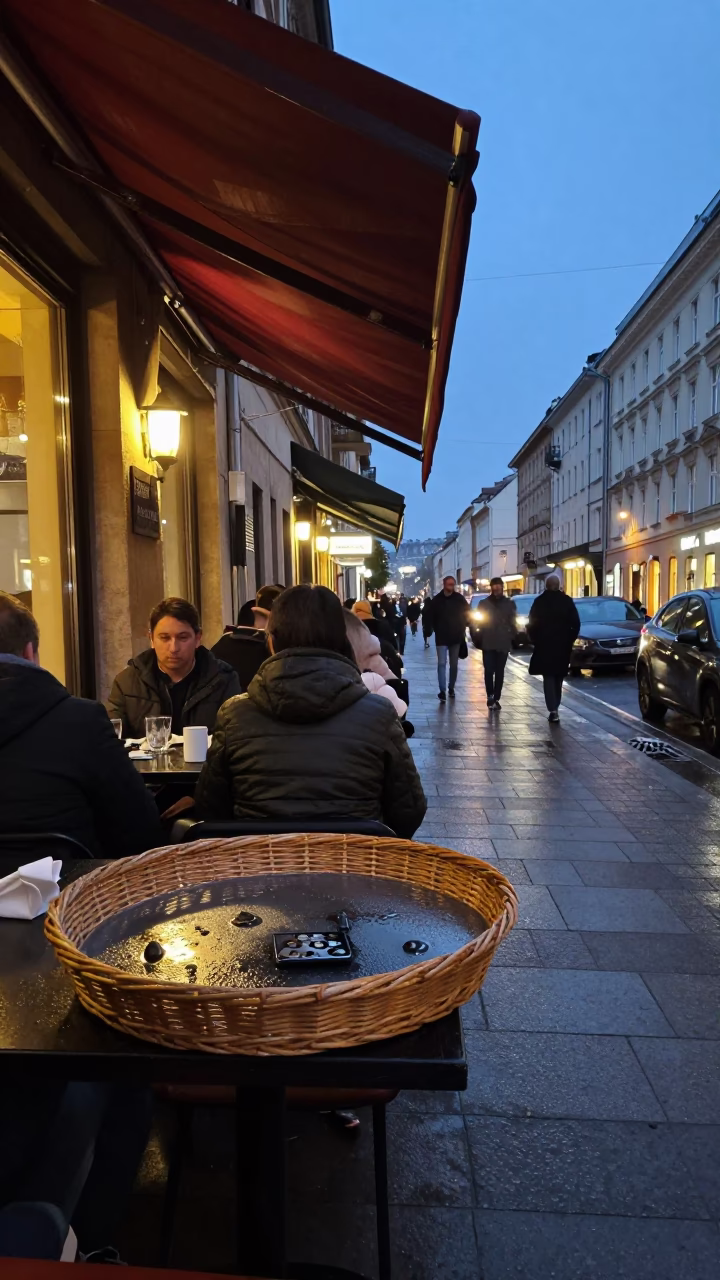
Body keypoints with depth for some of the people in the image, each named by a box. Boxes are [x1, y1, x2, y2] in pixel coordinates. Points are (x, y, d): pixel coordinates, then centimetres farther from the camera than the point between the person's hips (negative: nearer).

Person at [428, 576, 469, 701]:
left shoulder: (460, 598, -3)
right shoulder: (437, 599, -3)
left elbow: (466, 614, 6)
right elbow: (432, 617, 7)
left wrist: (462, 629, 2)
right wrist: (437, 630, 4)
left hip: (456, 637, 1)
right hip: (441, 637, -1)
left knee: (454, 664, 11)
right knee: (442, 664, -8)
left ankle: (451, 688, 25)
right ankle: (442, 691, -10)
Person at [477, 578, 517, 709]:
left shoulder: (509, 604, 5)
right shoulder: (484, 603, 4)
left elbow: (512, 623, 6)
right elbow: (480, 622, 4)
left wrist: (511, 638, -3)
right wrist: (481, 638, -5)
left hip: (503, 643, 1)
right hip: (488, 643, -1)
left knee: (499, 672, 5)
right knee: (489, 671, -6)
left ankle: (496, 698, 12)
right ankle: (490, 696, 6)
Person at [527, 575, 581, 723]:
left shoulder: (540, 601, -5)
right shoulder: (567, 601, -1)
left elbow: (532, 624, -5)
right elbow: (576, 623, -2)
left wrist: (535, 639, 7)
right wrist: (570, 639, 8)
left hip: (545, 645, -2)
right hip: (563, 645, 2)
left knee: (549, 677, 0)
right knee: (558, 677, 16)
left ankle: (553, 710, -12)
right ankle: (554, 707, 23)